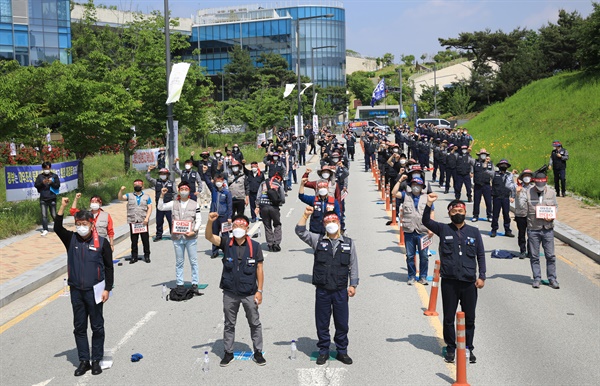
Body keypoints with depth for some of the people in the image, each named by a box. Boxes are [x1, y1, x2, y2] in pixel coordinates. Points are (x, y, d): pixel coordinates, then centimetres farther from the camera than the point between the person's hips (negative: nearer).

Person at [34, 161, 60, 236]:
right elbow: (36, 185, 0)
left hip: (52, 198, -1)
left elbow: (58, 185, -2)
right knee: (44, 215, -4)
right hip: (43, 199, 1)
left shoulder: (54, 176, 3)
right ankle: (45, 230, -2)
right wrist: (42, 183, -16)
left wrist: (51, 183, -19)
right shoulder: (40, 176, 6)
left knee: (54, 215, 5)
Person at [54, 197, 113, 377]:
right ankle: (83, 361, 20)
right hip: (76, 291, 3)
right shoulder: (71, 239, 3)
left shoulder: (102, 242, -5)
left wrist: (107, 289, -6)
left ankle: (96, 360, 18)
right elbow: (57, 228, -14)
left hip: (94, 291, -3)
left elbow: (109, 267, -2)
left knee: (97, 327, 6)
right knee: (79, 327, 9)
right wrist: (62, 207, -22)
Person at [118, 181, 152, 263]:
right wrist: (121, 190, -22)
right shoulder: (129, 196, 13)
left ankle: (146, 256, 9)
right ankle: (134, 257, 11)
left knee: (145, 239, 0)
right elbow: (120, 198, -3)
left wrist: (147, 218, -7)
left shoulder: (146, 197, 12)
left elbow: (149, 208, 6)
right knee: (133, 240, 4)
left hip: (143, 222, 0)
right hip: (133, 222, 1)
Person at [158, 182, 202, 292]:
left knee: (193, 261, 1)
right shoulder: (174, 203, 7)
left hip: (191, 237, -1)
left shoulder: (195, 204, 3)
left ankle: (194, 284, 8)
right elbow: (160, 207, 4)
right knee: (179, 262, 9)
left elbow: (199, 220, 1)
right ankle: (179, 284, 16)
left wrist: (194, 231, -12)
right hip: (177, 237, 1)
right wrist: (162, 195, -7)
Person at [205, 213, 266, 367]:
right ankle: (228, 353, 28)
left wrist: (259, 290, -6)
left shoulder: (254, 246, -6)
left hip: (249, 293, -1)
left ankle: (258, 353, 25)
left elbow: (259, 269, -3)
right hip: (230, 293, 1)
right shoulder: (226, 243, -3)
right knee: (229, 324, 14)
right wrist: (210, 221, -35)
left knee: (255, 324, 10)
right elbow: (209, 236, -16)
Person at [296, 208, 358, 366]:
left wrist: (353, 285, 3)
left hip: (341, 291, 0)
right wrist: (306, 215, -16)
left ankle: (342, 351, 24)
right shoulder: (318, 240, 4)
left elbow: (353, 265, 7)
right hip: (322, 291, 0)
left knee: (342, 323, 8)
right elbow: (300, 232, -6)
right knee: (322, 323, 8)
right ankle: (323, 351, 23)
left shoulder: (348, 243, 5)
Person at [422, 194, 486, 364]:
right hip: (449, 282, -1)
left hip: (469, 282, 1)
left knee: (469, 318, 9)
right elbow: (426, 221, -11)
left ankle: (468, 348, 24)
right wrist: (429, 204, -24)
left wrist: (481, 276, 0)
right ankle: (450, 349, 22)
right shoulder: (443, 229, 3)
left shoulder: (474, 232, 7)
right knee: (448, 318, 7)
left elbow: (481, 255, 8)